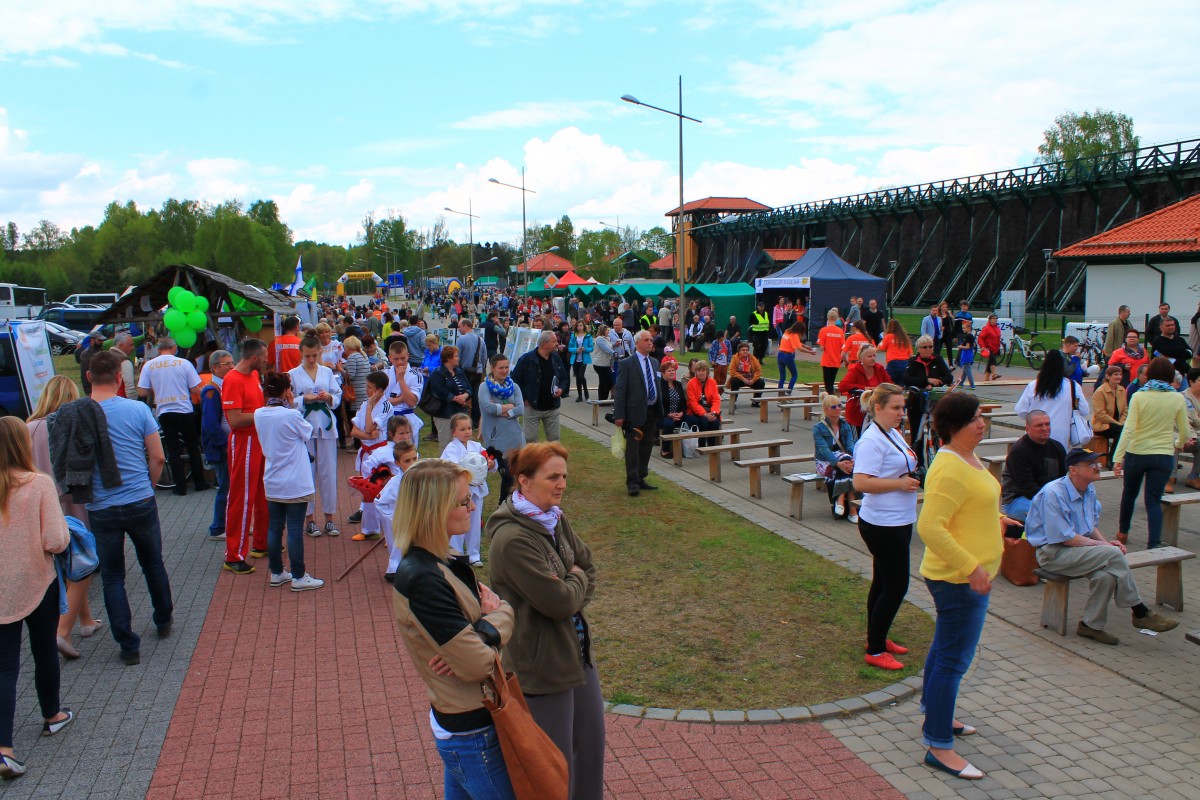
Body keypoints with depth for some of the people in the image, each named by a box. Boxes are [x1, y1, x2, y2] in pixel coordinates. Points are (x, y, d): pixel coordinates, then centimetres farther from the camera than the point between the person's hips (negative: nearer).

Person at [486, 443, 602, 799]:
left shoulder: (555, 520, 0)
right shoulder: (512, 539, -26)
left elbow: (588, 566, 12)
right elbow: (558, 601, -26)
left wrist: (573, 597, -7)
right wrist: (577, 579, -6)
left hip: (578, 652, 9)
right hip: (543, 666, -8)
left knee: (591, 742, 24)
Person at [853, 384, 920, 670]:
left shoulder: (895, 434, 11)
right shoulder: (872, 440, -20)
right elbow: (861, 483, -28)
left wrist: (912, 477, 6)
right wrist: (900, 484, -24)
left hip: (899, 521, 10)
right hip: (882, 524, -10)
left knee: (884, 583, 18)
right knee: (895, 586, -4)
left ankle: (877, 639, 31)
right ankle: (874, 651, 7)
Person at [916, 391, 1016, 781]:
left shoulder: (967, 458, 9)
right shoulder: (950, 469, -24)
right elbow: (930, 526, -31)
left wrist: (993, 520, 18)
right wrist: (971, 567, -30)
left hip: (967, 574, 11)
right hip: (958, 578, -11)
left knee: (946, 648, 23)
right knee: (954, 659, -4)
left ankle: (934, 715, 39)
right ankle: (938, 746, 4)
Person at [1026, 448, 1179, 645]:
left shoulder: (1089, 490, 9)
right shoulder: (1053, 494, -19)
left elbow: (1092, 526, 20)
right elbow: (1064, 538, -19)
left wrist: (1105, 542, -2)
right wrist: (1101, 545, -12)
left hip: (1080, 548, 8)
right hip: (1054, 553, -8)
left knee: (1106, 575, -24)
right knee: (1113, 555, -24)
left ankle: (1091, 625, -5)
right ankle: (1140, 613, -8)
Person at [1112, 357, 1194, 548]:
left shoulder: (1139, 397, -9)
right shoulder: (1178, 398, -4)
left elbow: (1129, 429, -15)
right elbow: (1185, 431, 3)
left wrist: (1118, 457, -15)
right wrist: (1179, 444, 26)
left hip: (1136, 454, 0)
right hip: (1163, 456, 0)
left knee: (1129, 493, 19)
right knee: (1154, 500, 3)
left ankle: (1123, 532, 35)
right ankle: (1154, 543, -7)